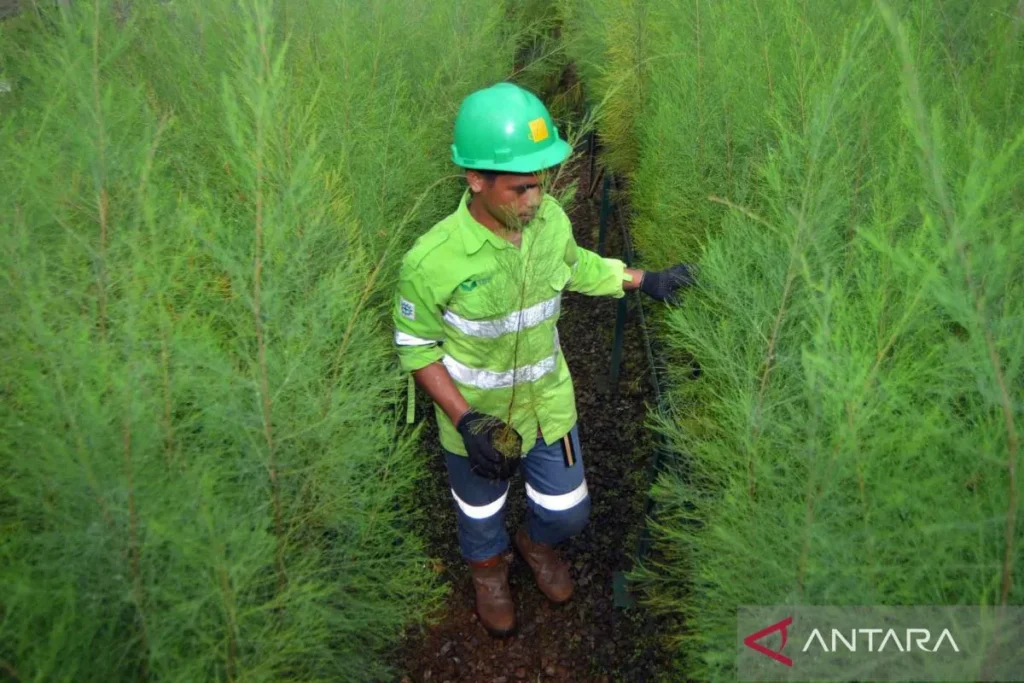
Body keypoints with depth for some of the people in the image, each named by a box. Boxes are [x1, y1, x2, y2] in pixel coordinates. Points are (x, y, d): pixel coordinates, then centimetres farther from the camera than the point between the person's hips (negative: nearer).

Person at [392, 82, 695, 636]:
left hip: (548, 403, 3)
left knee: (568, 512, 20)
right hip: (477, 417, -3)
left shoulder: (551, 219, -16)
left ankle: (536, 543, 58)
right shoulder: (431, 261, -30)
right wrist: (465, 420, -24)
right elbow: (416, 348, -16)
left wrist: (645, 281, 3)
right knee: (482, 515, 25)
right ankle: (488, 573, 61)